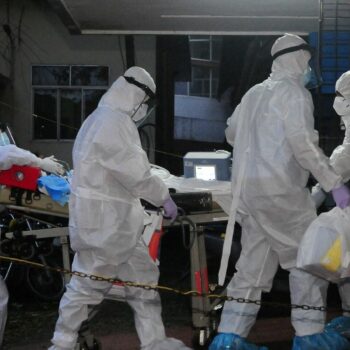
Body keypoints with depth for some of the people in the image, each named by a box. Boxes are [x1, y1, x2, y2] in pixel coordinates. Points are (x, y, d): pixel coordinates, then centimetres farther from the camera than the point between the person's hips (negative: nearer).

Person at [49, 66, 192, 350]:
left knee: (143, 278, 14)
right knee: (87, 285, 0)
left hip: (116, 222, 11)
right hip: (105, 223, -11)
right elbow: (136, 172, -20)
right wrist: (164, 197, -8)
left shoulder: (103, 119, 16)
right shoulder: (114, 122, -18)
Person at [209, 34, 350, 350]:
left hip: (246, 187, 8)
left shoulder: (254, 93, 18)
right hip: (278, 187, -8)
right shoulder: (294, 91, -7)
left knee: (255, 261, 11)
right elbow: (304, 143, -17)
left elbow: (231, 133, 29)